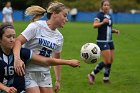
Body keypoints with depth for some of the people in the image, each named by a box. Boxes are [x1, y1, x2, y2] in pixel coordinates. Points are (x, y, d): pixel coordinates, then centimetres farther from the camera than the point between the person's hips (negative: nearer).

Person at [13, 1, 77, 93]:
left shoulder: (59, 37, 8)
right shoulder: (37, 26, -12)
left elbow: (56, 59, 19)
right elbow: (18, 41, -21)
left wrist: (58, 80, 21)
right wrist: (17, 59, -38)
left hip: (45, 74, 7)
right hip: (28, 72, -6)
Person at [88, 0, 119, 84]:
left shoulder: (109, 16, 14)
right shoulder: (100, 15, -9)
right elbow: (94, 25, -23)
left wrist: (115, 31, 8)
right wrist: (102, 22, -39)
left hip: (110, 41, 8)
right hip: (102, 41, -8)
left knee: (111, 60, 6)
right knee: (107, 61, -12)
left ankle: (106, 78, 18)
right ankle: (92, 75, 0)